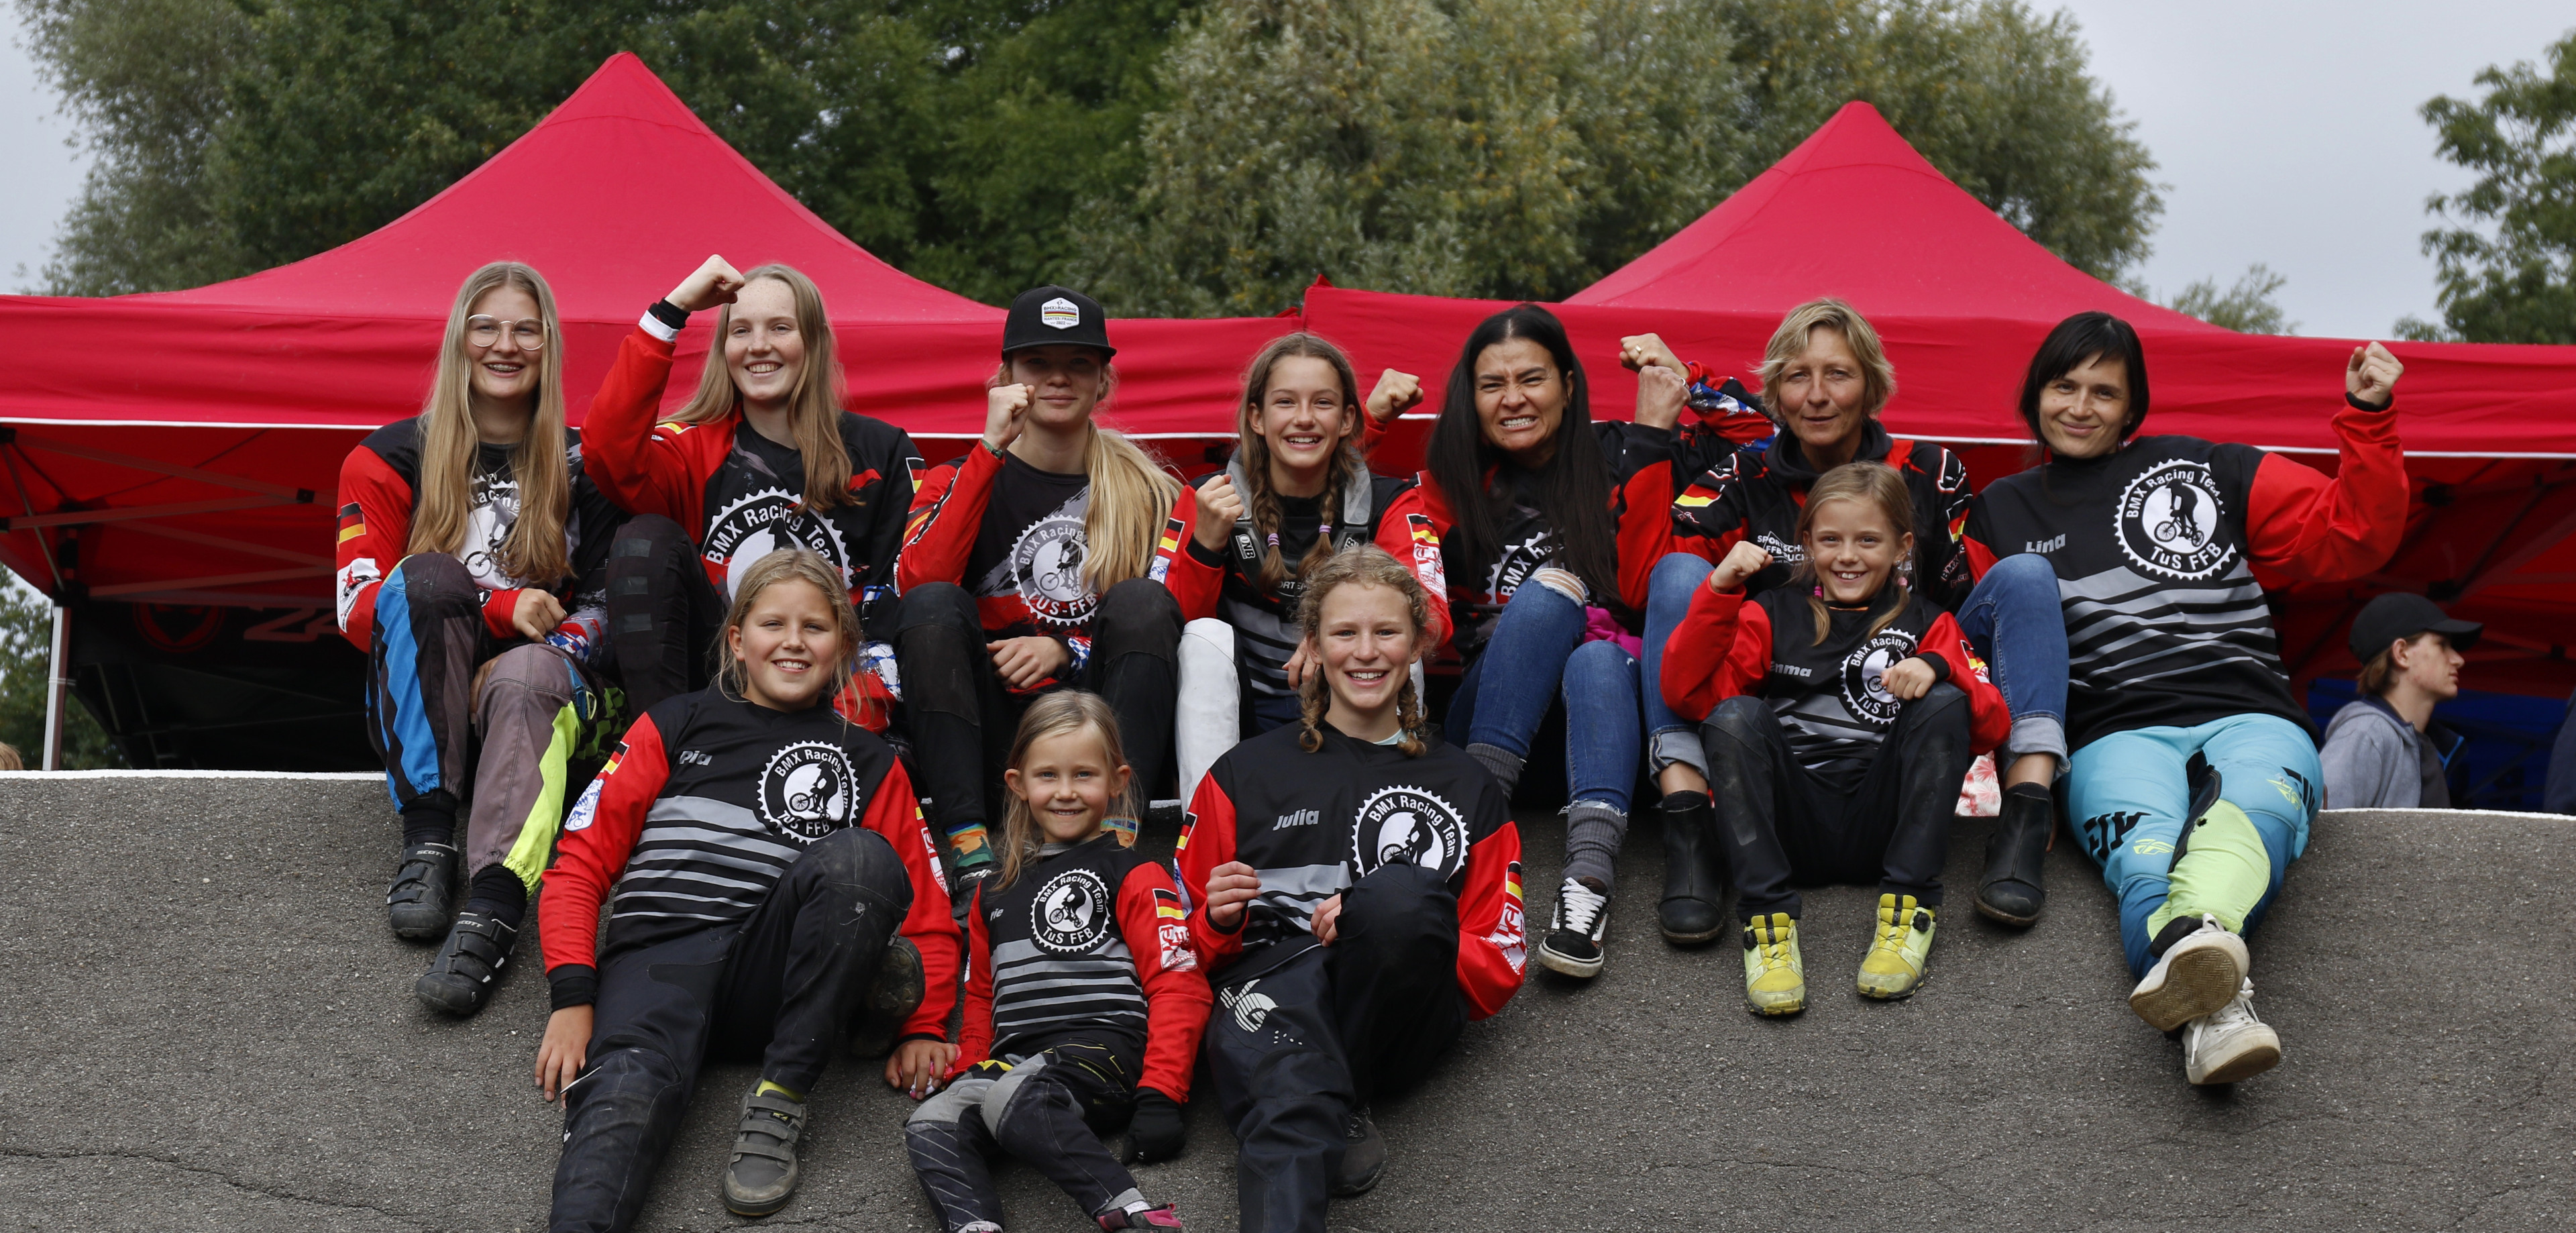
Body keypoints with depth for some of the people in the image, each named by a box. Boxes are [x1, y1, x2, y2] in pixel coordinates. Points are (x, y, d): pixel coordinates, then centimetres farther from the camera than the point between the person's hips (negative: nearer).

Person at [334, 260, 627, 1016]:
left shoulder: (582, 468, 11)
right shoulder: (391, 460, 8)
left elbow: (605, 604, 8)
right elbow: (359, 609, -3)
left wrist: (546, 648, -15)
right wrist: (498, 607, -17)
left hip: (544, 689, 0)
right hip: (419, 706, 1)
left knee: (527, 677, -37)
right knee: (430, 573, -30)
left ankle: (494, 909, -62)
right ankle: (428, 840, -36)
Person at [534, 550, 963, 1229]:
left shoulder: (870, 765, 21)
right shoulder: (678, 726, 20)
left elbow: (929, 912, 19)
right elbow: (581, 865, 13)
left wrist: (925, 1028, 0)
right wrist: (573, 996, -3)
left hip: (773, 975, 1)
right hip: (659, 952, -1)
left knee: (860, 858, -28)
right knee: (628, 1087, -35)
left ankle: (779, 1100, -24)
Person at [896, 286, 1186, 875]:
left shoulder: (1146, 490, 11)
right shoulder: (961, 477, 8)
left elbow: (1162, 622, 5)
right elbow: (917, 583, -12)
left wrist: (1066, 651, -13)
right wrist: (992, 450, -15)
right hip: (989, 734, 0)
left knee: (1140, 601, -22)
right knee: (935, 605, -24)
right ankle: (968, 844, -36)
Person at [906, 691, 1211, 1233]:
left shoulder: (1133, 876, 9)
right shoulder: (992, 892, 27)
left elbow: (1179, 986, -1)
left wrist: (1160, 1095, -12)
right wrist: (968, 1071, 15)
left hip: (1103, 1047, -6)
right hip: (1014, 1060, 6)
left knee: (1012, 1095, -37)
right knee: (930, 1127, -24)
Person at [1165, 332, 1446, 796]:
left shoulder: (1387, 502, -2)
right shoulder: (1210, 498, -2)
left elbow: (1432, 618, -18)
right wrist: (1206, 542, -28)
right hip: (1242, 716, 0)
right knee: (1206, 637, -26)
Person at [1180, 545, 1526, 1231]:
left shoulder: (1466, 788, 23)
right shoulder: (1247, 774, 21)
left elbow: (1500, 967, 16)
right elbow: (1190, 947, 21)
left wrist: (1395, 924, -3)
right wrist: (1219, 922, -4)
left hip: (1400, 1018, 1)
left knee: (1404, 892, -35)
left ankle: (1332, 1100, -19)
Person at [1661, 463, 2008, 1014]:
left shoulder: (1926, 624, 16)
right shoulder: (1772, 614, 15)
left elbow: (1992, 728, 3)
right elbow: (1687, 693, -1)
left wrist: (1940, 669, -16)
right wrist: (1720, 590, -11)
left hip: (1880, 821, 0)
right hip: (1790, 821, 0)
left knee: (1944, 704, -19)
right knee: (1735, 716, -24)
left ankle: (1910, 908, -23)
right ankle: (1767, 917, -32)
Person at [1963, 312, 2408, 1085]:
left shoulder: (2211, 471, 22)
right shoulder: (2002, 514, 24)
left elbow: (2348, 537, 18)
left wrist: (2369, 418, 6)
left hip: (2250, 720, 1)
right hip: (2115, 737, 0)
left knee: (2248, 808, -40)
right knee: (2148, 867, -37)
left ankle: (2194, 942, -71)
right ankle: (2217, 1015, -66)